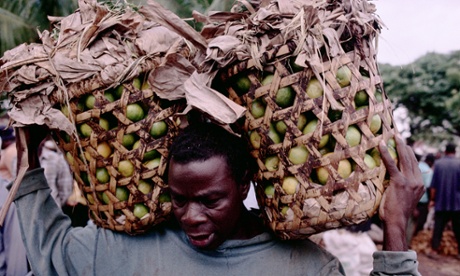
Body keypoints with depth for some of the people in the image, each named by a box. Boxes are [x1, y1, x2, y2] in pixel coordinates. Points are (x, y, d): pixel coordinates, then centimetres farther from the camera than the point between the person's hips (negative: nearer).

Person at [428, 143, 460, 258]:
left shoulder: (438, 163, -1)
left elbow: (433, 184, -1)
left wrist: (432, 199, 5)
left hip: (441, 202, 0)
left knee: (438, 227, 4)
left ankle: (434, 251, 2)